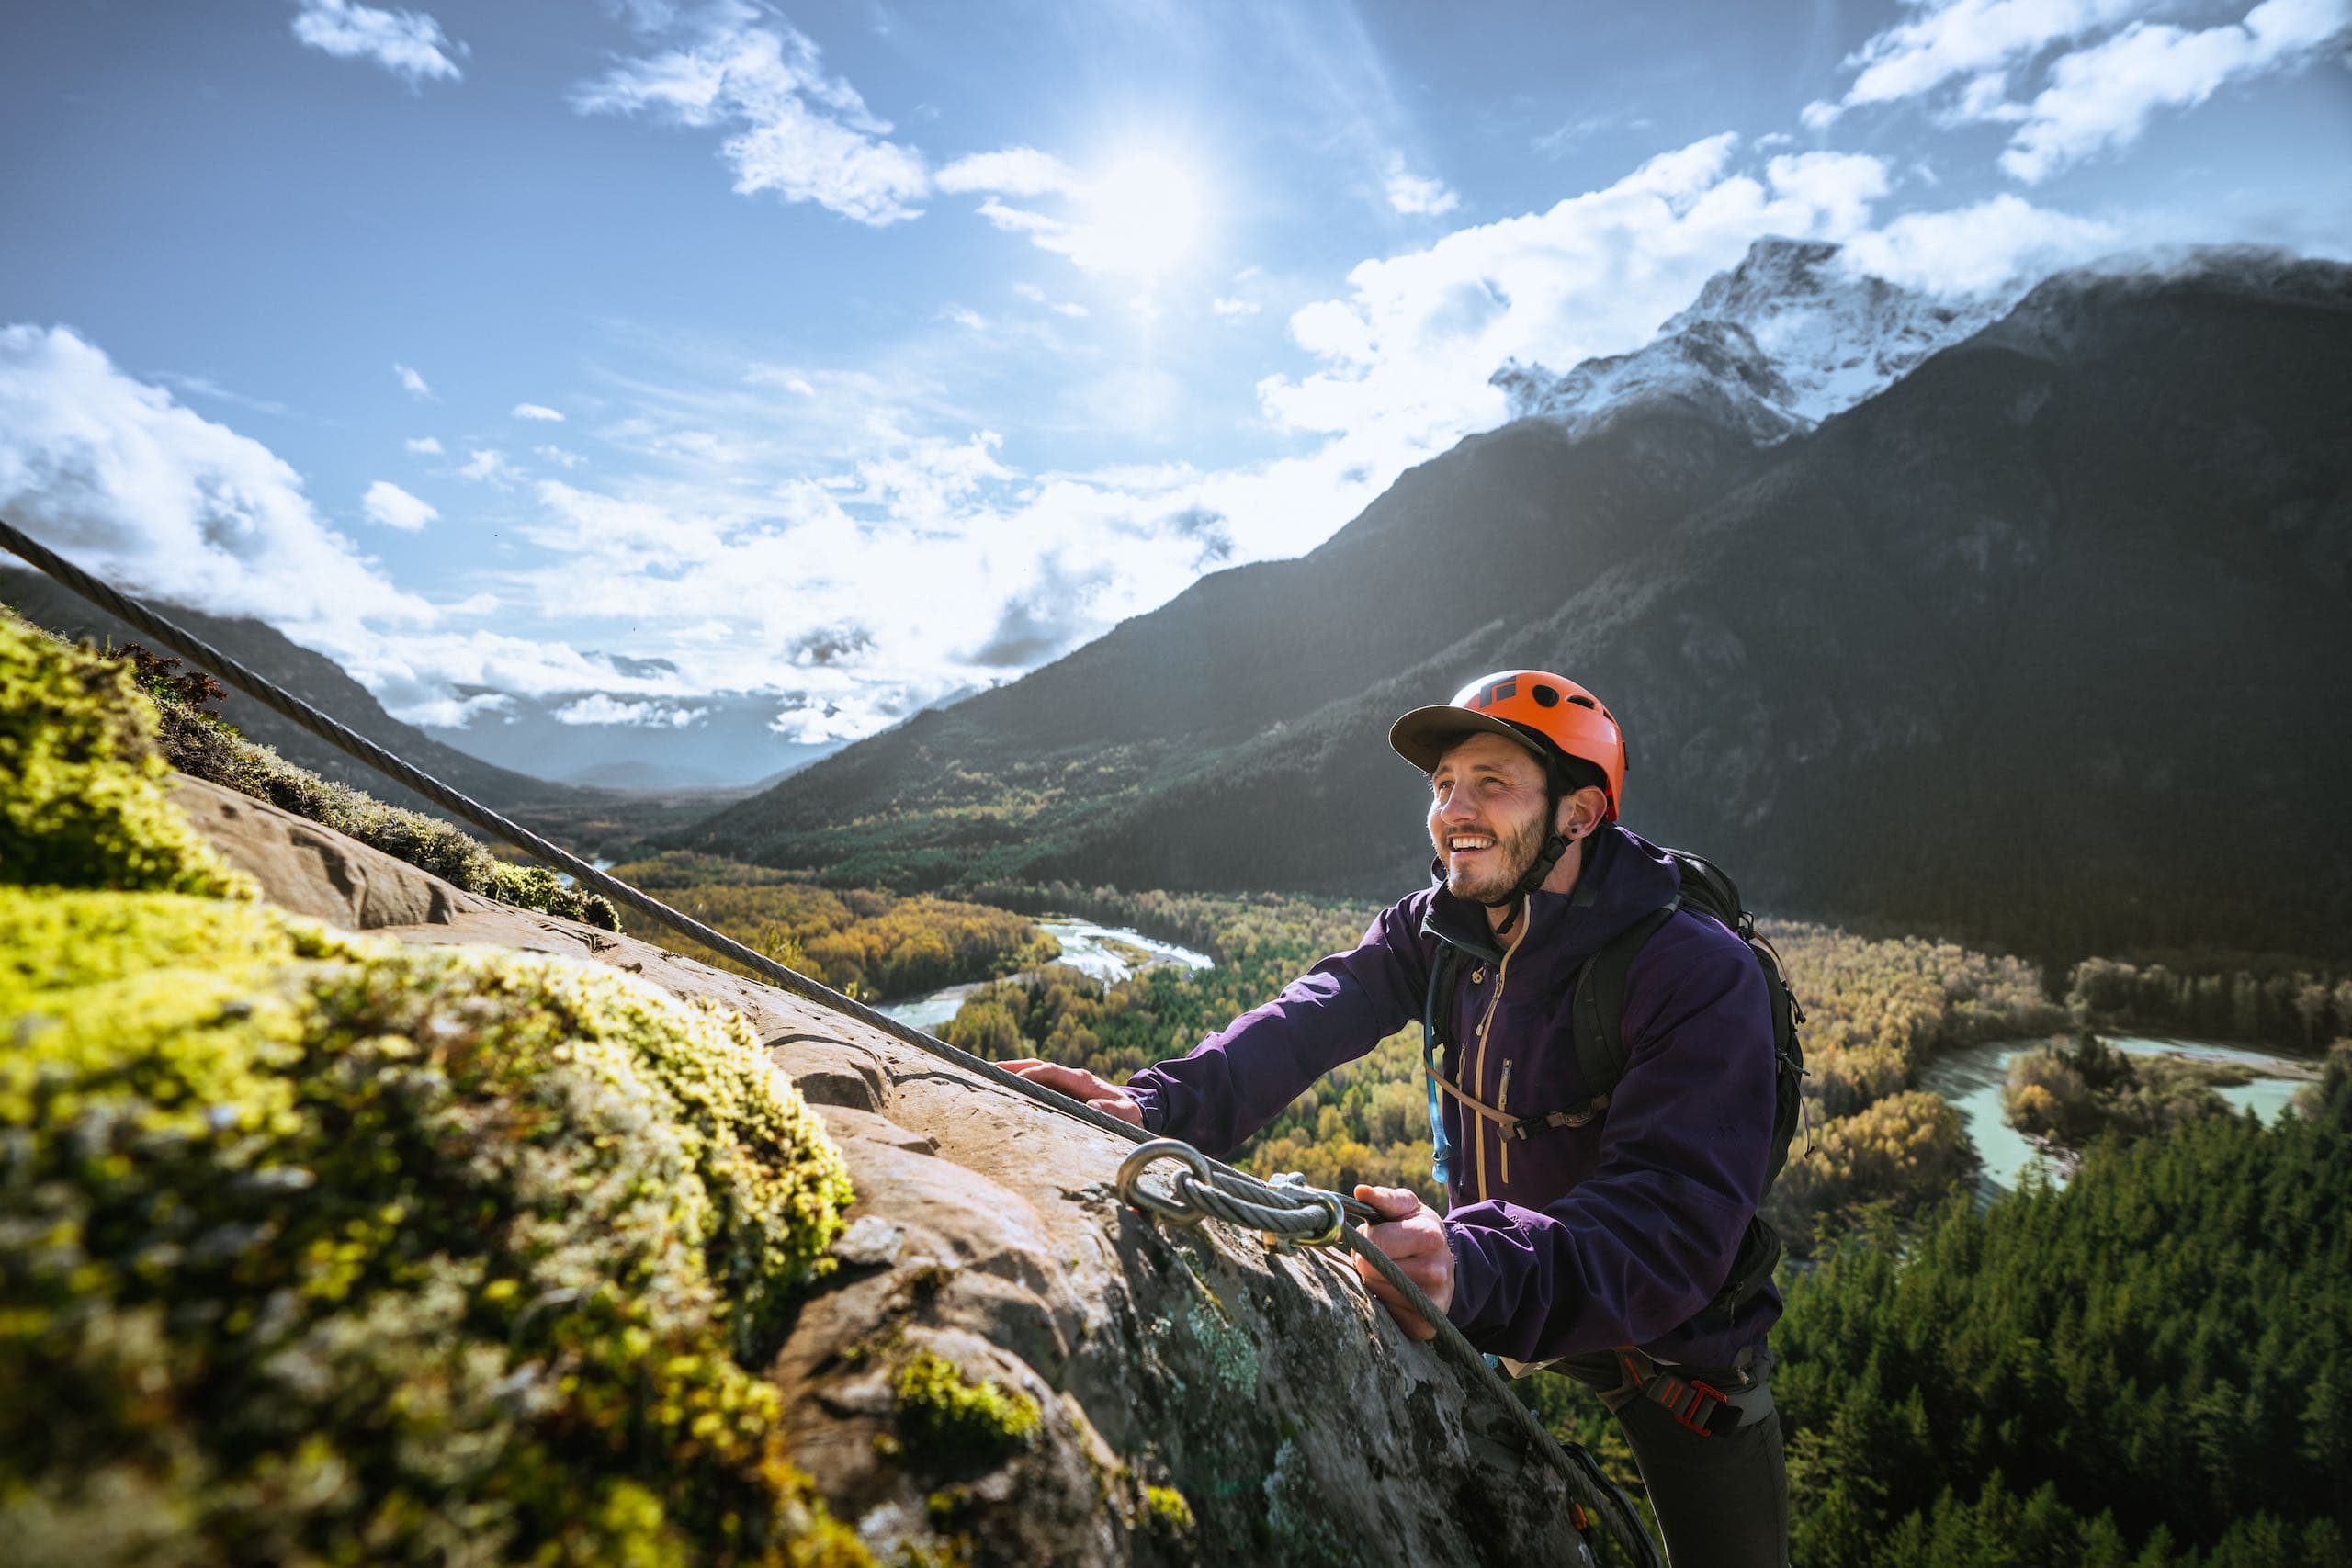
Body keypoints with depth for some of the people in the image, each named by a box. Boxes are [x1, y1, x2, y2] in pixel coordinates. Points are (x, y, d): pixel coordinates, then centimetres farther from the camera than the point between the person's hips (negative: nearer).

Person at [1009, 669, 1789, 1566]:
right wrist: (1159, 1106, -42)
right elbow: (1312, 1020, -24)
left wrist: (1479, 1270, -57)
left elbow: (1679, 1219, -40)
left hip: (1671, 1337, -4)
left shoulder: (1698, 975, -29)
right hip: (1499, 1310, 4)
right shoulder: (1437, 930, -9)